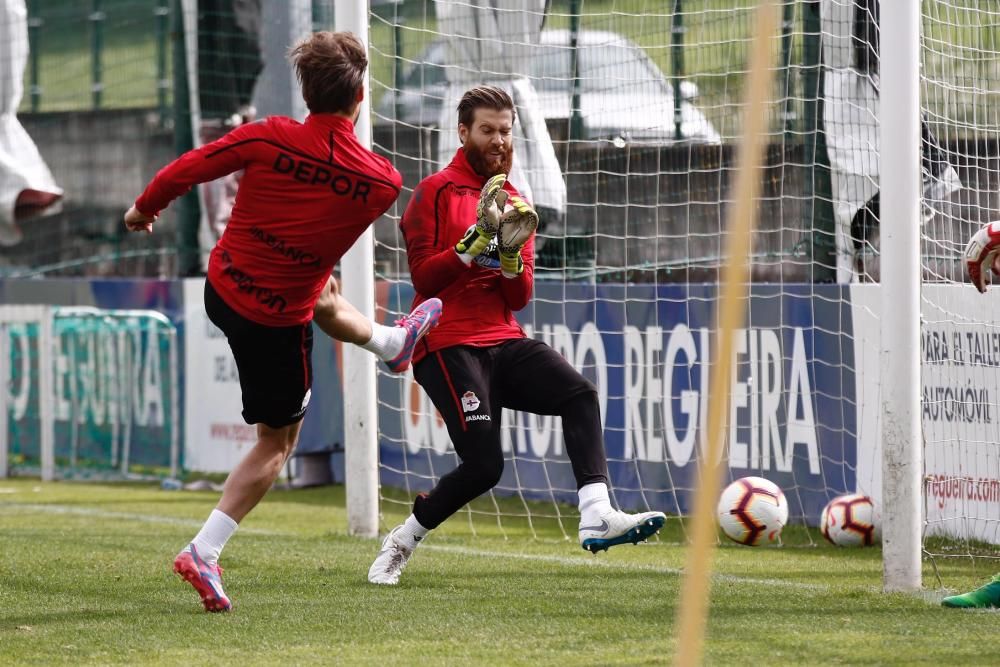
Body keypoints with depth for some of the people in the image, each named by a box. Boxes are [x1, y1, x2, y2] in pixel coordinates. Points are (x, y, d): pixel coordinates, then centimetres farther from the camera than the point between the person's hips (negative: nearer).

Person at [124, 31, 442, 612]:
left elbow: (184, 171, -10)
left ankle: (392, 343, 64)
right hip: (277, 322, -4)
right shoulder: (382, 181, -19)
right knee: (279, 439, 13)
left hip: (222, 286, 4)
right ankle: (204, 553, 4)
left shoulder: (270, 139, -18)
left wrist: (145, 209, 10)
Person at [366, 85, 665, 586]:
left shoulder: (514, 202, 18)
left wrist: (512, 252, -8)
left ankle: (596, 516, -33)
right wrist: (475, 239, -20)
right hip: (448, 344, -6)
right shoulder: (435, 193, 0)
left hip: (503, 342, 6)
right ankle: (401, 541, 6)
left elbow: (519, 300, 12)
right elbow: (424, 279, -10)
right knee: (484, 466, -17)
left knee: (580, 395, -21)